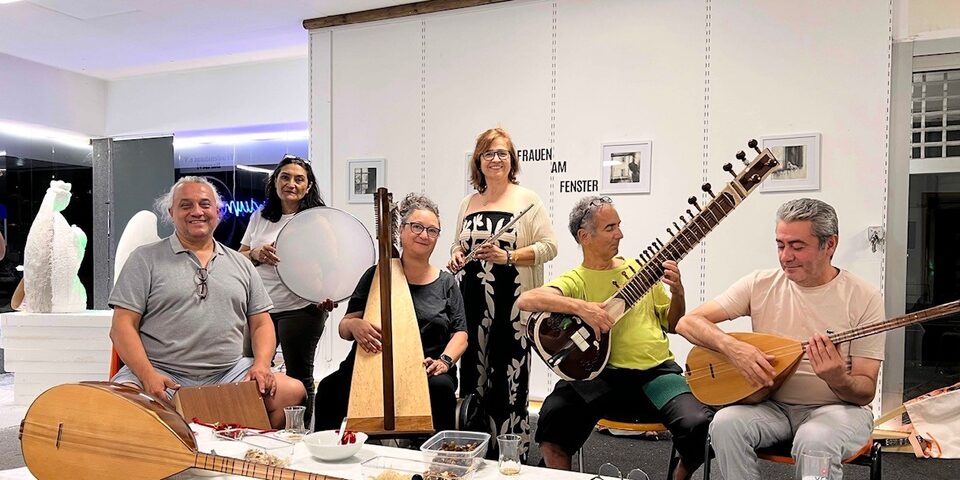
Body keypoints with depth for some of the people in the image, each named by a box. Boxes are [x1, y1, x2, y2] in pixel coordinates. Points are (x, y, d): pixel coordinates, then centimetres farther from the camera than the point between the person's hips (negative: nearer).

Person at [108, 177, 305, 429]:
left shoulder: (241, 264, 18)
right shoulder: (145, 259, 8)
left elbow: (261, 324, 17)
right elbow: (123, 326, 1)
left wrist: (261, 366, -3)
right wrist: (148, 375, -15)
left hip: (229, 374, 3)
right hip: (163, 374, -3)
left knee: (293, 391, -19)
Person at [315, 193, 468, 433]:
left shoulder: (446, 283, 13)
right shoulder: (377, 276, 11)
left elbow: (460, 333, 8)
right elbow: (344, 327, 8)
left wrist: (445, 360, -13)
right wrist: (354, 325, -18)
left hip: (426, 371, 0)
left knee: (442, 386, -34)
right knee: (330, 387, -28)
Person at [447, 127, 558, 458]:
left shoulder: (527, 200, 0)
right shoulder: (469, 203, 16)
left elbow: (548, 246, -6)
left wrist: (507, 257, -18)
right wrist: (456, 256, 2)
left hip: (512, 306, -5)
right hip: (472, 304, 5)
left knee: (508, 380, -4)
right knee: (473, 377, 8)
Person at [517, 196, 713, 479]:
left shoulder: (640, 269, 14)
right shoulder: (574, 281, 3)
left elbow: (672, 324, 20)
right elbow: (525, 300, -17)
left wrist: (677, 292, 0)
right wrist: (580, 307, -28)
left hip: (656, 371, 3)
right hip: (601, 375, -2)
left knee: (698, 426, -24)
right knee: (552, 418, -29)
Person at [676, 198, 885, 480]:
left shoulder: (864, 297, -8)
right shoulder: (760, 284, -2)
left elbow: (866, 391, -7)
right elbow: (688, 322, -6)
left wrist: (838, 380, -30)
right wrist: (732, 346, -24)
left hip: (837, 408, -2)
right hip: (771, 404, 3)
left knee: (815, 441, -36)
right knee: (726, 423, -28)